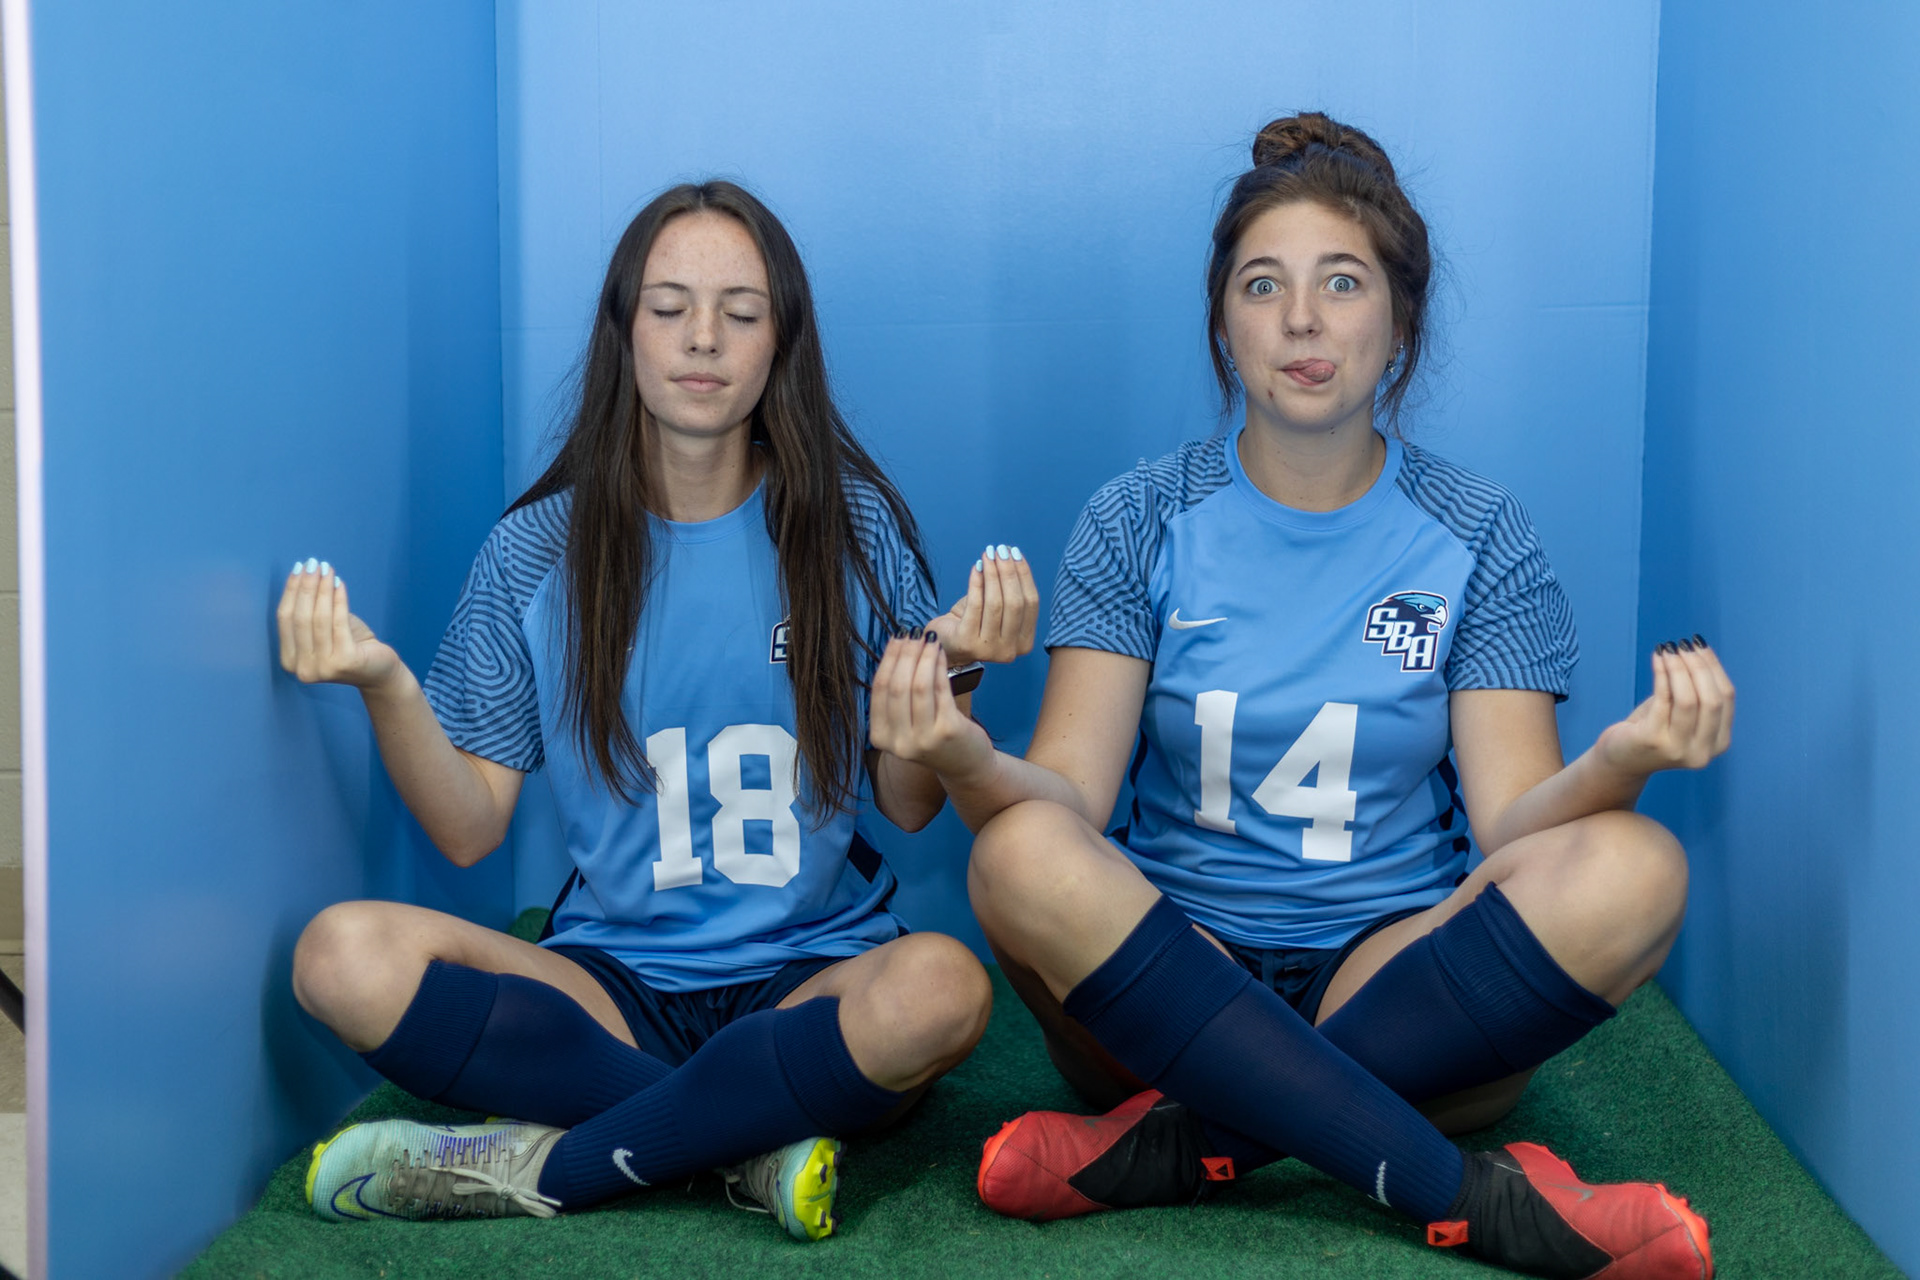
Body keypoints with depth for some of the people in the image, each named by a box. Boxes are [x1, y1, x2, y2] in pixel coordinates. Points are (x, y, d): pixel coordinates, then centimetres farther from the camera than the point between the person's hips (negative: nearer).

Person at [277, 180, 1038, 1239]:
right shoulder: (536, 552, 3)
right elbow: (469, 829, 1)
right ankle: (751, 1141, -21)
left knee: (942, 985, -35)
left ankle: (541, 1166, -20)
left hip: (817, 974, 0)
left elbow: (911, 808, 3)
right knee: (346, 956, -24)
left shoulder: (851, 525, 2)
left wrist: (947, 668, -16)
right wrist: (384, 684, -14)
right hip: (613, 979, 1)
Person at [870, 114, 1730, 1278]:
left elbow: (1513, 824, -6)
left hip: (1401, 986, 1)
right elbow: (1068, 795, -8)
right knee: (1021, 856, -31)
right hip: (1170, 979, 0)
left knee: (1633, 868, -26)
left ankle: (1180, 1145, -24)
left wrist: (1622, 760, -28)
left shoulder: (1479, 537, 3)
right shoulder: (1140, 524, 2)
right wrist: (970, 764, -32)